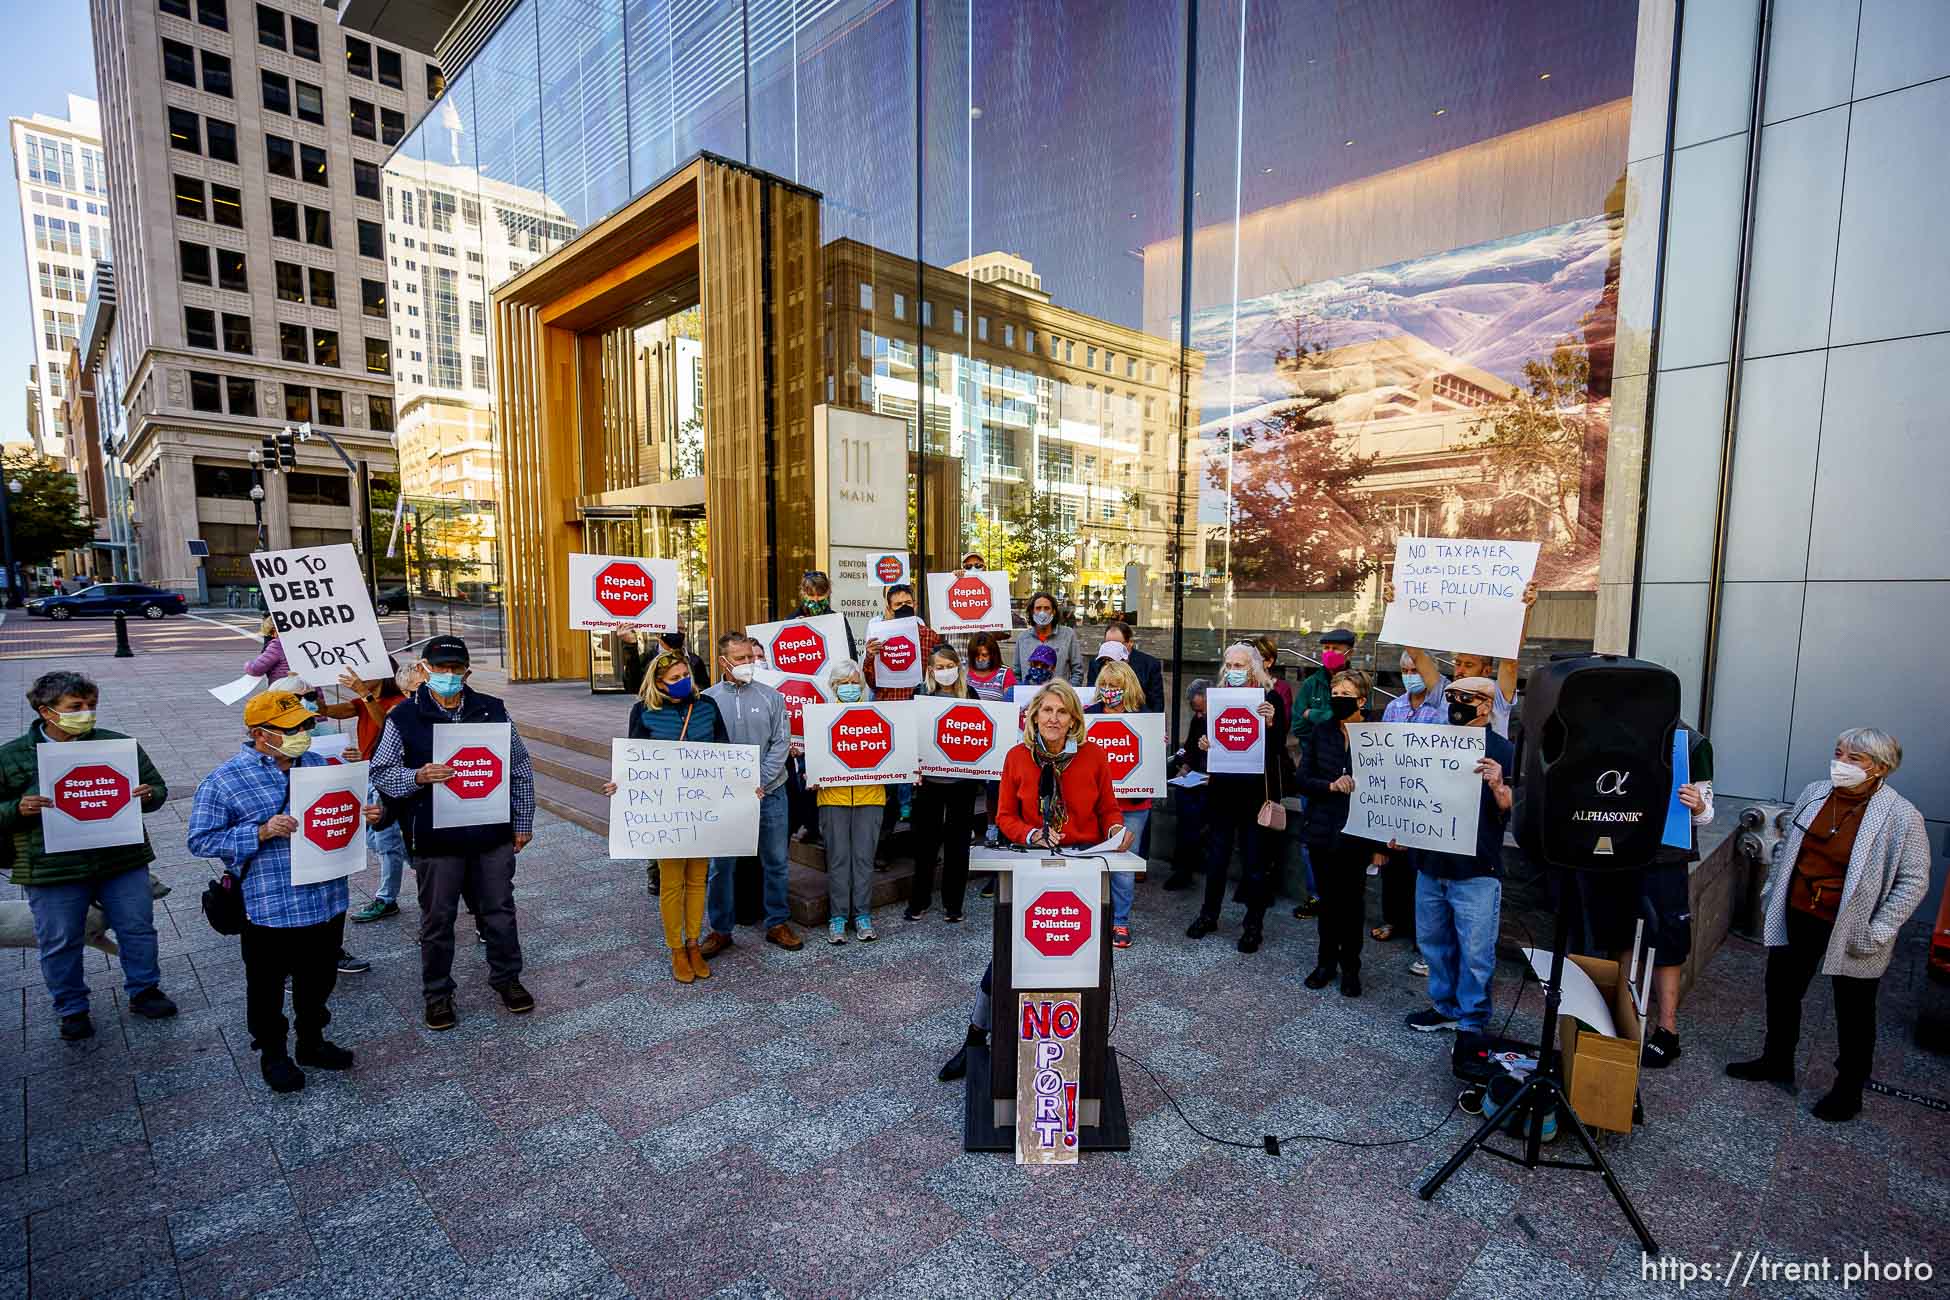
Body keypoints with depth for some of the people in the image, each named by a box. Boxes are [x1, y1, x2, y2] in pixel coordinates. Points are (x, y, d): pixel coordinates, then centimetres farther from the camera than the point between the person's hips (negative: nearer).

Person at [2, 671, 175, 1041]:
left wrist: (148, 795, -14)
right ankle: (72, 1010, 32)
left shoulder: (119, 744, 1)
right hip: (52, 871, -1)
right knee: (60, 944, 13)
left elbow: (157, 786, 8)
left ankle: (143, 991, 31)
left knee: (138, 930, 12)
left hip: (122, 860, 1)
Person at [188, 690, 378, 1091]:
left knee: (319, 979, 19)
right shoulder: (225, 780, -10)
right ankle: (272, 1052, 34)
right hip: (269, 909, -4)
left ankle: (312, 1041, 39)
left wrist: (371, 814, -5)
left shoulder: (323, 765, 5)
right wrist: (262, 832, -23)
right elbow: (201, 841, -9)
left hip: (327, 902, 4)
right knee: (268, 985, 14)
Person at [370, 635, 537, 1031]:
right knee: (437, 920, 11)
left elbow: (520, 769, 8)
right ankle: (437, 992, 30)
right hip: (436, 840, -1)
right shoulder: (404, 717, -3)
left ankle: (506, 977, 32)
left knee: (500, 911, 13)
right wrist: (418, 776, -21)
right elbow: (381, 773, 1)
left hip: (493, 836, 2)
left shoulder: (492, 711, 2)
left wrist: (522, 822, 7)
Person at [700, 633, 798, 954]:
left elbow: (781, 743, -2)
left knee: (775, 861, 10)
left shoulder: (771, 696, 1)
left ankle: (777, 924, 26)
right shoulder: (707, 700, -2)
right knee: (721, 865, 8)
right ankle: (720, 929, 24)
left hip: (769, 793, 1)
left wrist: (759, 782, -11)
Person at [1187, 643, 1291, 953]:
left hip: (1256, 788, -4)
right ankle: (1209, 914, 28)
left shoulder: (1270, 698, -5)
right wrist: (1204, 744, -7)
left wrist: (1270, 723, -27)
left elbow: (1279, 745, -10)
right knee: (1216, 855, 12)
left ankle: (1254, 924, 19)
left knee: (1256, 859, 5)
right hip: (1223, 787, 4)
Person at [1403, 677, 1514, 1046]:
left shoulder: (1502, 751, -5)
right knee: (1433, 942, 16)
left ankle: (1472, 1022, 18)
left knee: (1475, 953, 2)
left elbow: (1514, 811, -10)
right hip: (1431, 864, 5)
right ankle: (1444, 1006, 33)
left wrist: (1498, 787, -28)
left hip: (1476, 872, -5)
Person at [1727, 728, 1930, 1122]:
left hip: (1851, 931, -5)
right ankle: (1777, 1061, 37)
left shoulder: (1901, 816, -15)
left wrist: (1878, 932, -14)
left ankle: (1849, 1089, 31)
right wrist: (1771, 897, 10)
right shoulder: (1813, 794, -2)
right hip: (1797, 919, 5)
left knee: (1853, 1012, 13)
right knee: (1782, 991, 18)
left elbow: (1914, 881, -10)